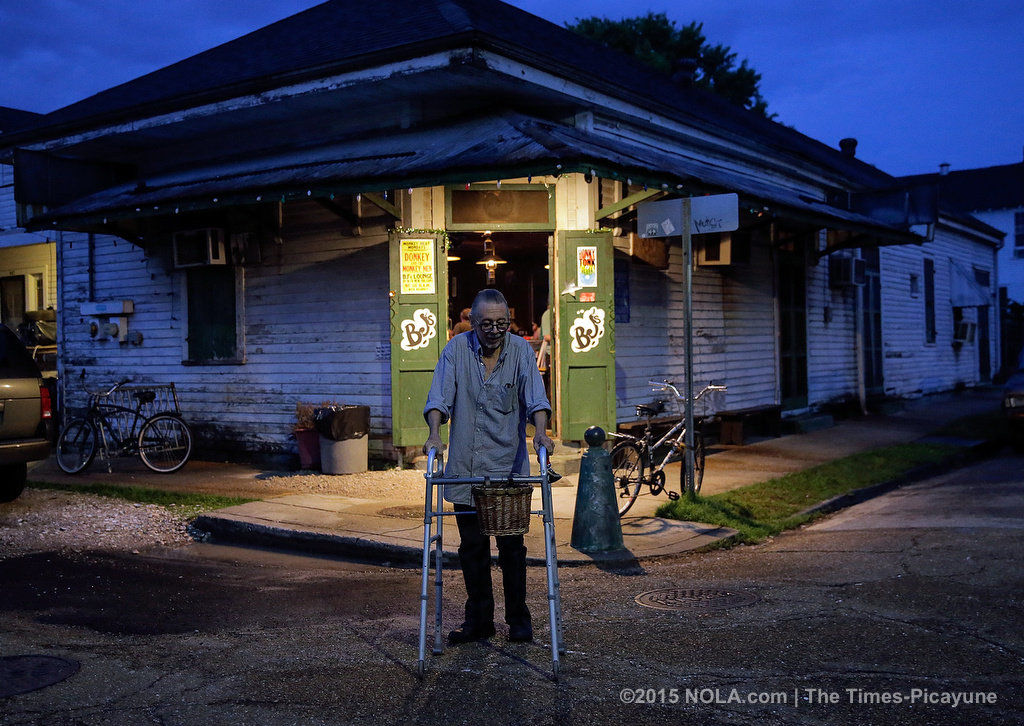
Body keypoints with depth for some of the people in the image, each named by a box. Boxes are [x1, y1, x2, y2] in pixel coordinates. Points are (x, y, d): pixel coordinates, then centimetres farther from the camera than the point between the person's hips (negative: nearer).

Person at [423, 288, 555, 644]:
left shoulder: (521, 350, 0)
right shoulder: (457, 349, 1)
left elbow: (535, 396, -9)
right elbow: (440, 396, -5)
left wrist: (540, 431, -28)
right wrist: (435, 432, -22)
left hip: (509, 466, -1)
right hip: (466, 468, 1)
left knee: (512, 546, 2)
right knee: (472, 546, 8)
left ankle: (518, 619, 17)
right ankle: (479, 620, 21)